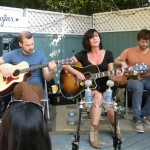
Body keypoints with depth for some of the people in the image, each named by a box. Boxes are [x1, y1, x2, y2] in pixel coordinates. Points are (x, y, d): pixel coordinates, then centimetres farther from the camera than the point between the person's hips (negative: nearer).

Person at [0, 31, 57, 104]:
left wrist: (53, 71, -19)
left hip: (36, 86, 0)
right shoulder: (13, 54, 7)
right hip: (19, 87, 1)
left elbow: (47, 78, 2)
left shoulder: (40, 56, 7)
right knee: (25, 85, -38)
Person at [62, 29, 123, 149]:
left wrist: (116, 77, -24)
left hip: (104, 89, 1)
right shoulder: (83, 54, 2)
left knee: (109, 106, -29)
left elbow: (110, 75, -1)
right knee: (98, 96, -36)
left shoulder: (108, 54, 4)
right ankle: (94, 133, -29)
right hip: (88, 89, -1)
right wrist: (77, 73, -17)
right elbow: (65, 65, -3)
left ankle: (116, 129, 6)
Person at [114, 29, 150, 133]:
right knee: (138, 87, -39)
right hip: (131, 79, -3)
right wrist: (122, 63, -17)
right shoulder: (129, 51, 3)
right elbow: (115, 61, 5)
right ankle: (137, 119, -31)